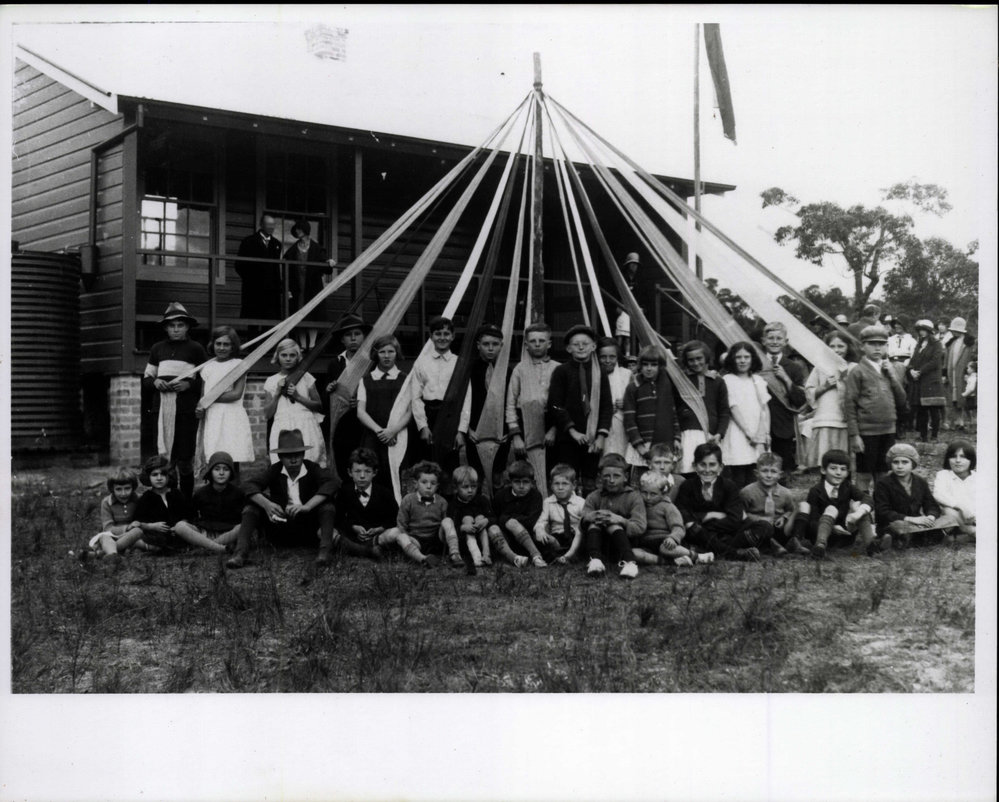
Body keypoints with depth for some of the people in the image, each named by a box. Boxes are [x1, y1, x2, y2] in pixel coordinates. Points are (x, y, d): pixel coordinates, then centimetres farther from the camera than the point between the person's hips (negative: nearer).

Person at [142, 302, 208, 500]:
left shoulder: (195, 349, 3)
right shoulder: (158, 348, 15)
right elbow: (146, 377, 22)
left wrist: (189, 384, -11)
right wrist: (155, 382, 1)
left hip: (187, 409, -3)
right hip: (162, 408, 3)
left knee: (185, 460, -4)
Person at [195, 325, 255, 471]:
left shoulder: (238, 364, 2)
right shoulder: (208, 367, 15)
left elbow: (236, 394, -7)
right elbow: (202, 395, 13)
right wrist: (200, 408, -10)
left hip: (232, 417, -4)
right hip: (212, 418, 4)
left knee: (232, 462, -10)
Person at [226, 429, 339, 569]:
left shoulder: (313, 469, -4)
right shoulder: (275, 471, 0)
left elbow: (330, 485, -24)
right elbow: (249, 485, -15)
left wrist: (306, 507, -39)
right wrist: (267, 504, -36)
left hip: (309, 531, -2)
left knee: (327, 506, -26)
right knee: (251, 507, -17)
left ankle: (325, 550, -38)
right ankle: (241, 551, -33)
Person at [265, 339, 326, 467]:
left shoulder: (306, 377, 11)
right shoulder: (271, 381, 13)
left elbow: (319, 406, 9)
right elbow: (267, 414, 10)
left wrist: (297, 396, -2)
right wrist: (277, 393, -1)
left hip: (306, 427, 0)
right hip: (282, 429, 0)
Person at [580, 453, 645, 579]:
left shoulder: (634, 498, 2)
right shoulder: (593, 497, 9)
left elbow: (640, 528, -13)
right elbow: (582, 522, -6)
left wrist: (620, 520, -32)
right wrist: (589, 517, -32)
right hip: (599, 546, 2)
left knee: (614, 525, -27)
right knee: (593, 522, -21)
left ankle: (629, 562, -43)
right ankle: (595, 560, -38)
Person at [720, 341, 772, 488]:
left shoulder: (758, 381, 16)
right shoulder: (727, 380, 0)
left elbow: (765, 408, 12)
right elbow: (734, 409, -5)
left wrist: (764, 434, -1)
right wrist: (749, 433, -10)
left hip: (759, 435, 4)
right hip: (738, 435, -4)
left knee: (754, 480, -2)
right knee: (739, 481, -8)